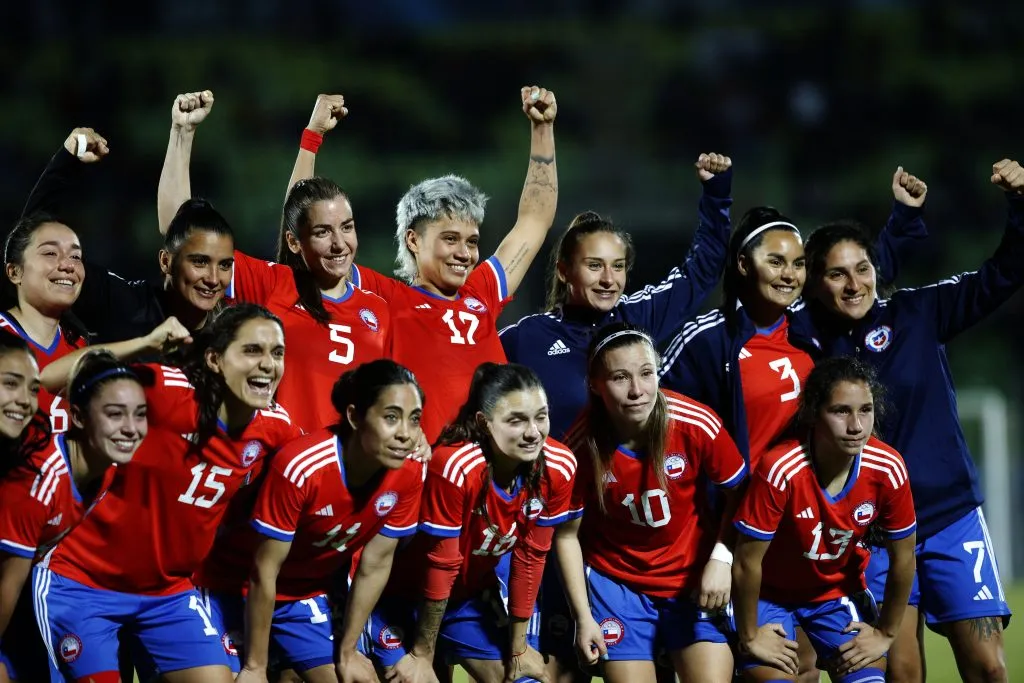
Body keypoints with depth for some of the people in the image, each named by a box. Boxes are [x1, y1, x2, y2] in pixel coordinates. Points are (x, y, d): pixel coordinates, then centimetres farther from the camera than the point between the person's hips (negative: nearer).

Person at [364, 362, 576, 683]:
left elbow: (530, 555, -5)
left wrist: (518, 645, 2)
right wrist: (422, 654, -14)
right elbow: (439, 566, -25)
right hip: (409, 589, -5)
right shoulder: (454, 468, -35)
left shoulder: (559, 467, -19)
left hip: (477, 588, 5)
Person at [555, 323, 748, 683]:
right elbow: (567, 535, -5)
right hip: (617, 582, -1)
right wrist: (584, 616, -6)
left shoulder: (699, 425, -19)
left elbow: (739, 495, -2)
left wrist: (721, 559, -14)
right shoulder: (581, 446, -18)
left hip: (695, 578, 1)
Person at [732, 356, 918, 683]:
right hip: (770, 593, -3)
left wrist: (886, 632, 0)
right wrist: (750, 637, -13)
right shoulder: (780, 470, -33)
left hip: (840, 590, 3)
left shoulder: (887, 469, -22)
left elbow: (902, 558, -6)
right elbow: (746, 563, -23)